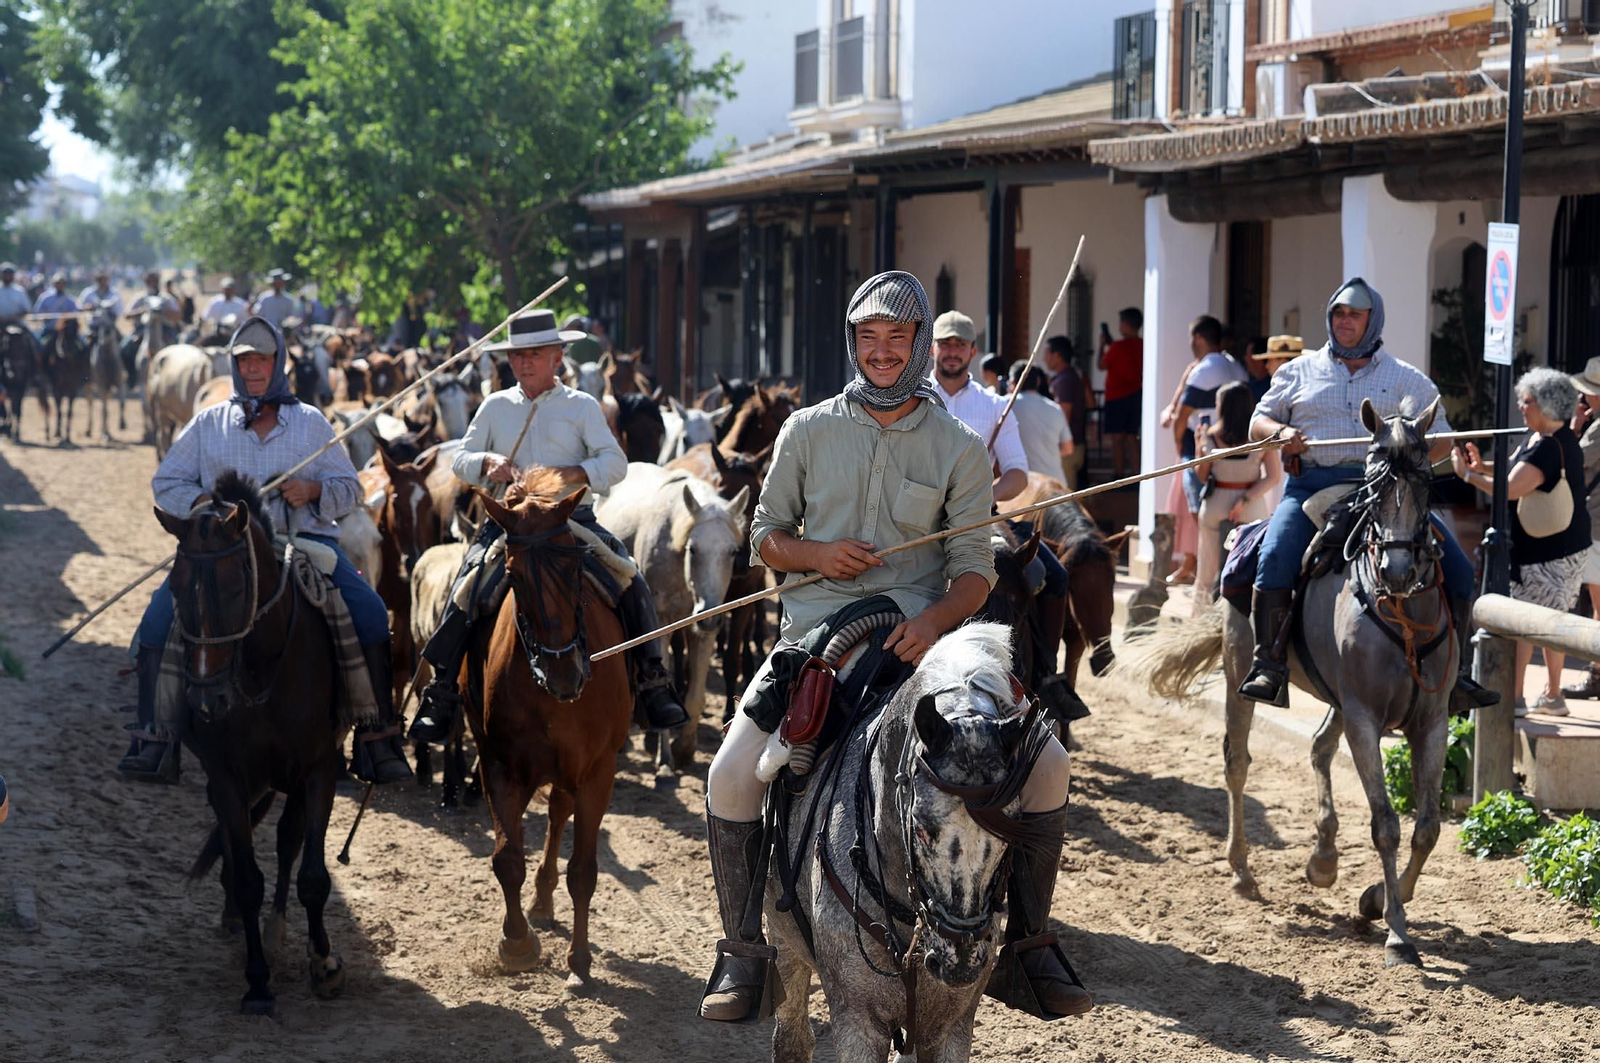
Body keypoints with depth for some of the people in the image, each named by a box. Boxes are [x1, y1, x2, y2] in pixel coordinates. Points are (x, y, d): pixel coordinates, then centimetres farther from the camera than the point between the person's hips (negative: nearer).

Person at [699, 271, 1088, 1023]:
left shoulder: (958, 447, 4)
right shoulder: (807, 432, 7)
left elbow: (975, 567, -1)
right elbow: (765, 537, 12)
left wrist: (936, 618, -22)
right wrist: (817, 553, -10)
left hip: (922, 634, 0)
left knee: (1045, 764, -12)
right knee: (733, 776, -18)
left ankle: (1025, 937, 7)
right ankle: (743, 947, 1)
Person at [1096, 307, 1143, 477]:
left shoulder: (1117, 347, -16)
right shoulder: (1141, 346, 4)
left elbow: (1101, 366, -3)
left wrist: (1102, 345, 8)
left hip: (1117, 397, -7)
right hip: (1136, 396, 7)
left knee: (1117, 438, -3)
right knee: (1131, 438, 11)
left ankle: (1118, 475, -4)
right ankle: (1135, 475, 9)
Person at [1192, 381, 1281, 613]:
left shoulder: (1209, 438, -7)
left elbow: (1202, 475, 2)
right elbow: (1273, 476, -11)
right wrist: (1246, 499, -11)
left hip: (1215, 505, 1)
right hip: (1253, 508, 0)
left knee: (1207, 572, 10)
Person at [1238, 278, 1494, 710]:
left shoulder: (1408, 379, 15)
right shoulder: (1300, 372, 17)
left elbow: (1442, 438, 13)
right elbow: (1258, 423, 18)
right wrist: (1281, 433, -6)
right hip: (1312, 485, -1)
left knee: (1457, 567, -12)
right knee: (1276, 556, -30)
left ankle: (1455, 669, 1)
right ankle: (1268, 665, -25)